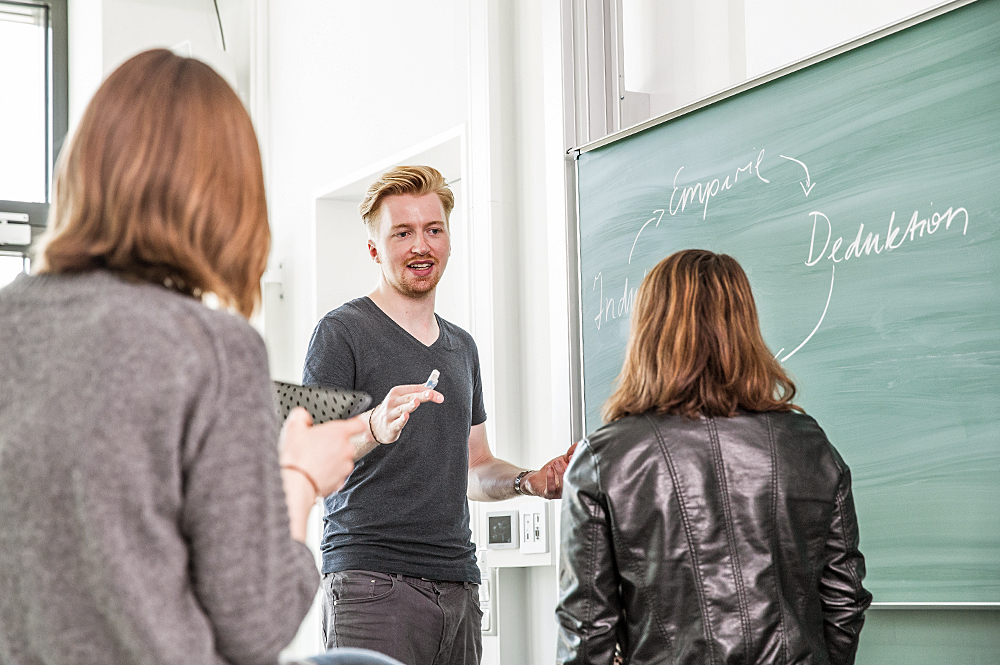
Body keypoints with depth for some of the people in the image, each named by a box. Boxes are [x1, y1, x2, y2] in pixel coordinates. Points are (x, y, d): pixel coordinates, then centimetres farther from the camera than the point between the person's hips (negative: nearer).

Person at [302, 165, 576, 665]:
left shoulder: (462, 346, 20)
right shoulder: (341, 331, -2)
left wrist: (528, 481, 6)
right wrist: (373, 428, -30)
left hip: (457, 581, 6)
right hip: (372, 579, -6)